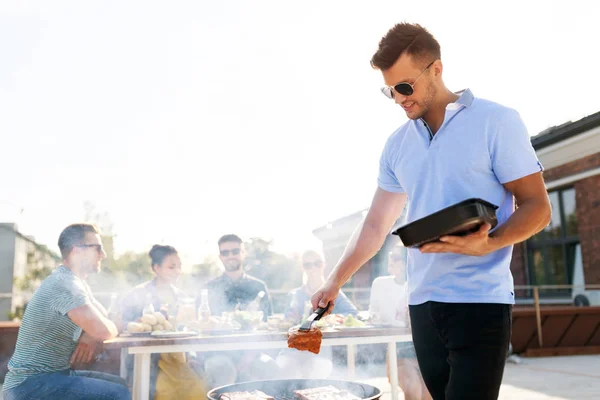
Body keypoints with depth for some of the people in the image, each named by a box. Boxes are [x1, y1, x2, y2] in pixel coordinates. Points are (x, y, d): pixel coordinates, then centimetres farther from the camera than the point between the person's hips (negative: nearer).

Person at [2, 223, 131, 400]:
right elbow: (103, 330, -26)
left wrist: (91, 337, -8)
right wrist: (93, 335, -2)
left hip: (54, 373, 10)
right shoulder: (65, 283, -20)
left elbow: (105, 318, 15)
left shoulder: (77, 282, 11)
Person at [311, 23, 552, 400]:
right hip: (422, 304, 5)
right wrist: (335, 281, 7)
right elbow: (376, 225, 14)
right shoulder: (397, 145, 11)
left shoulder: (496, 121, -5)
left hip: (480, 302, -5)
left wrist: (487, 243, -24)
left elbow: (537, 207, -6)